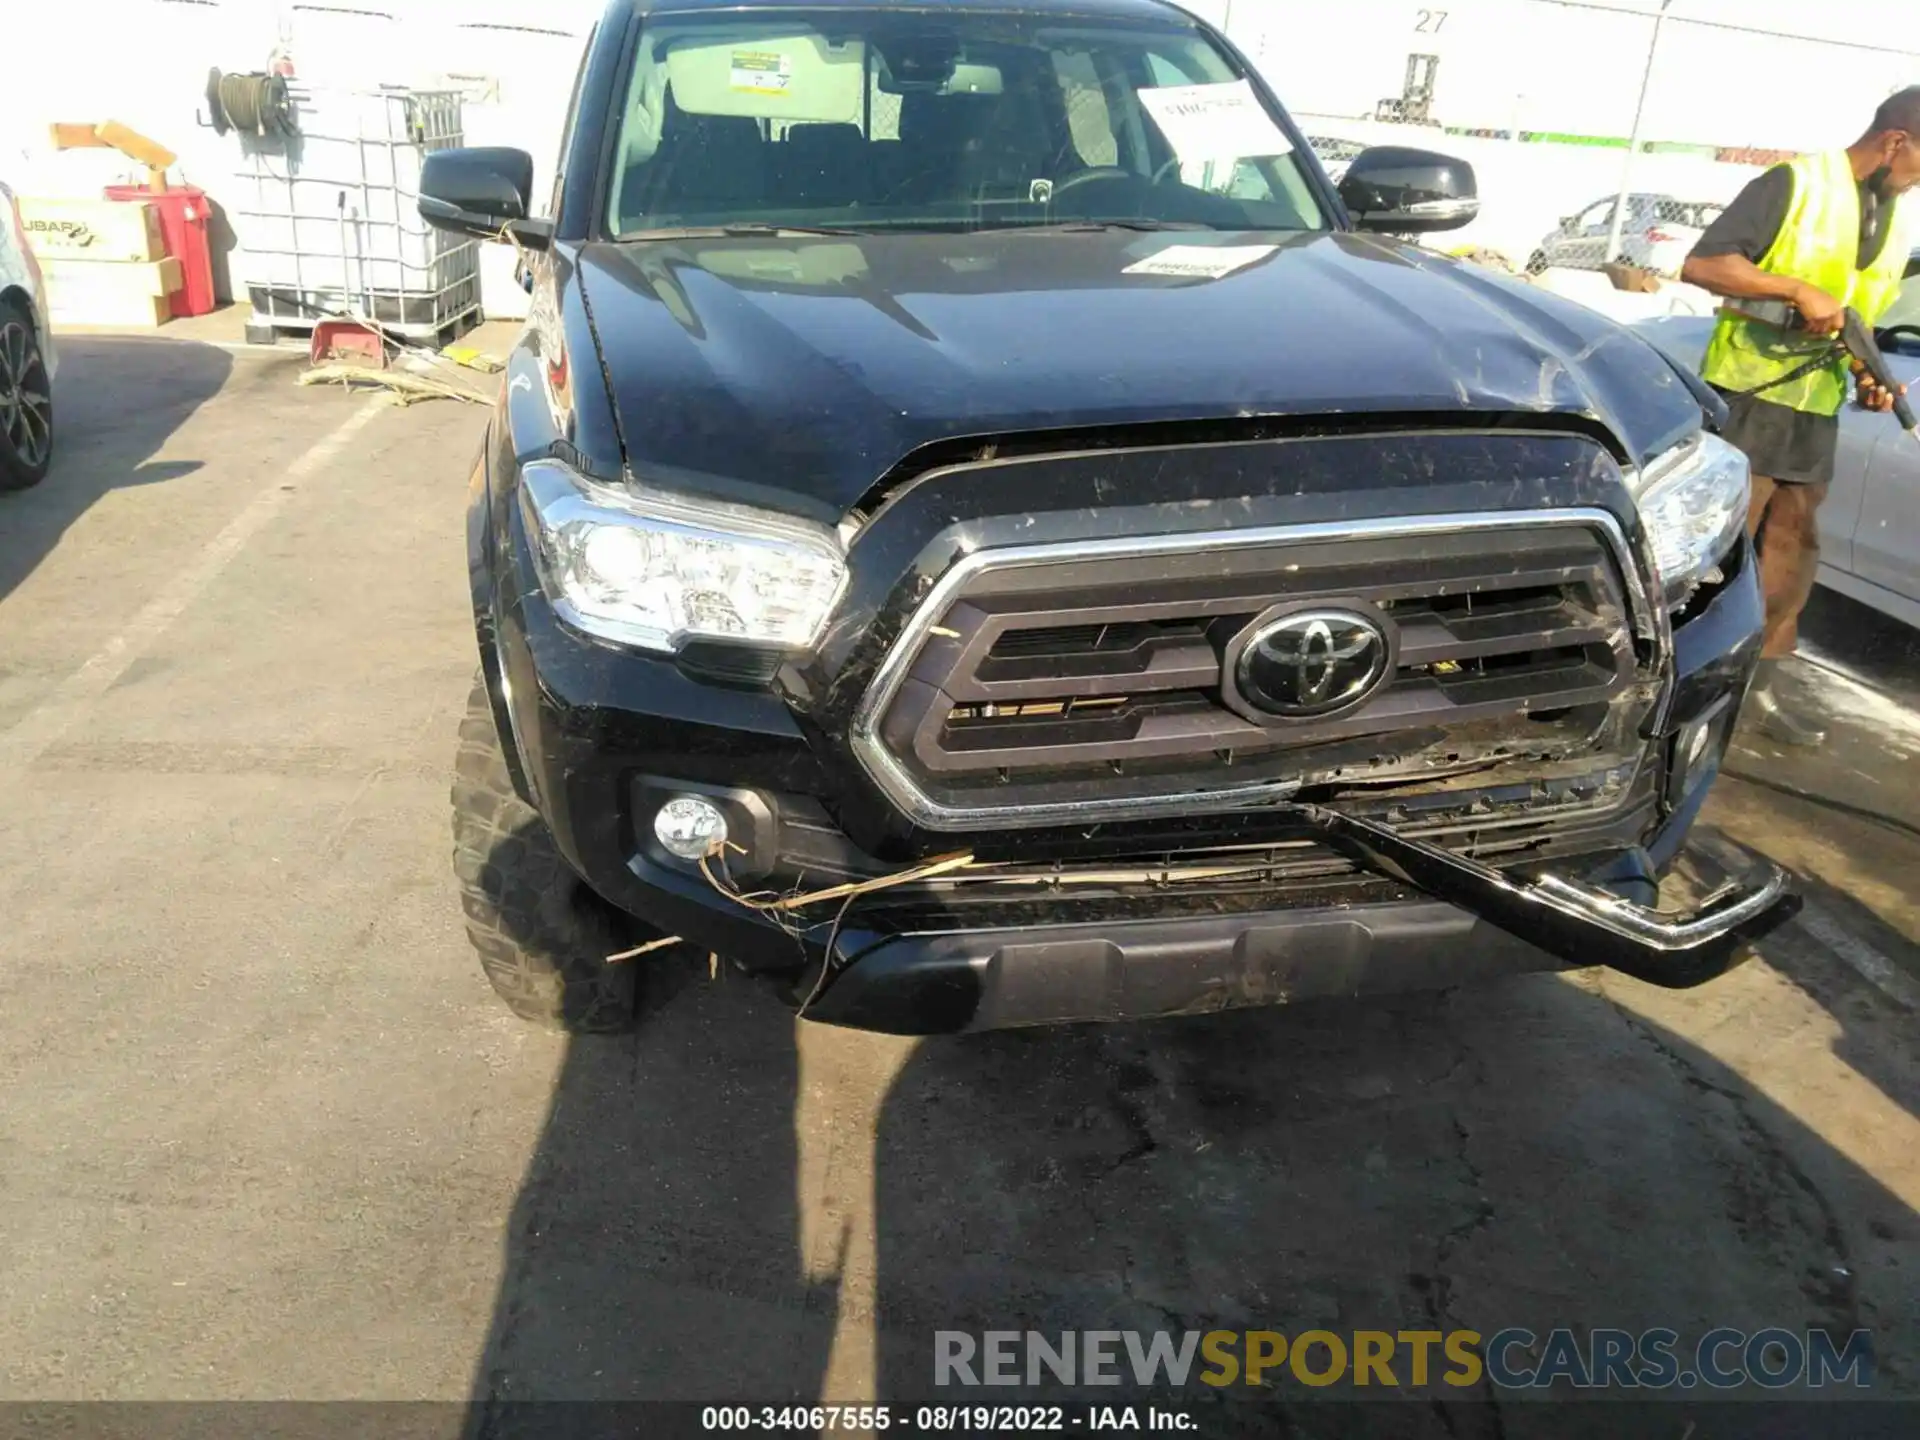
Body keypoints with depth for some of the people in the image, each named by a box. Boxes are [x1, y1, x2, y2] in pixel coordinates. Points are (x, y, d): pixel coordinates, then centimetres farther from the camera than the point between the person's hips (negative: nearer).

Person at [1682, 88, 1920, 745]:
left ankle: (1761, 685, 16)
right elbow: (1700, 264, -15)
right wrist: (1800, 290, -22)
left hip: (1817, 411, 7)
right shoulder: (1796, 183, -7)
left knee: (1793, 550, 8)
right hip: (1749, 396, -7)